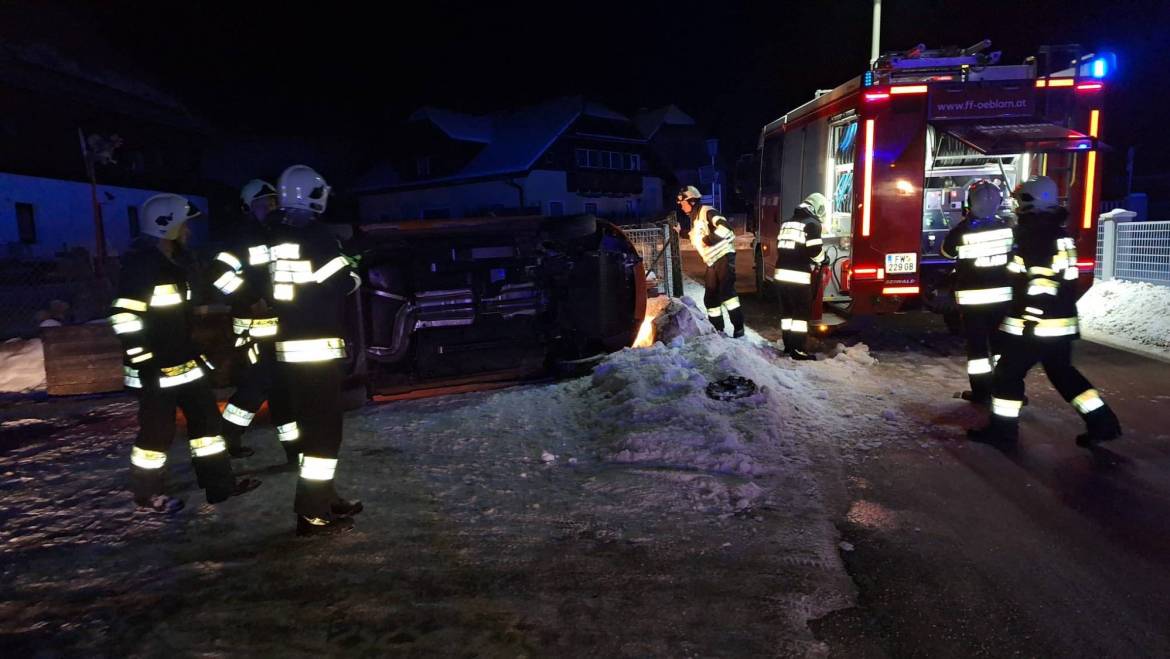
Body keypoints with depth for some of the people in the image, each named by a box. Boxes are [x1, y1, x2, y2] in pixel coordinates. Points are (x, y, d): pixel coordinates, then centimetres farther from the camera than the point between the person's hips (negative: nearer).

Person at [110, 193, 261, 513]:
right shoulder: (141, 264, -17)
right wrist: (143, 363, -21)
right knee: (157, 430, 1)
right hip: (156, 368, -9)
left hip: (184, 361, 9)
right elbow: (124, 317, -22)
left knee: (206, 417, 10)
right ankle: (147, 495, 18)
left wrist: (194, 351, 22)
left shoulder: (174, 262, 13)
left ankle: (219, 483, 17)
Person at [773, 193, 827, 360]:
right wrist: (822, 259, 9)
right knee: (802, 312, -3)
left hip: (782, 272, 8)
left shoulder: (787, 223, 18)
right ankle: (799, 350, -4)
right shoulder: (812, 224, -6)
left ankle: (788, 345, 21)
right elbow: (815, 250, -14)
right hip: (799, 275, -7)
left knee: (787, 310, 14)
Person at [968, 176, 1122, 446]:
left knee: (1008, 372, 1)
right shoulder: (1060, 235, 14)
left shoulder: (1036, 236, -17)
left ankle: (1003, 427, 8)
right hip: (1061, 322, 10)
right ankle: (1102, 422, 18)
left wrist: (1028, 322, -23)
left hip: (1036, 324, -10)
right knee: (1062, 372, 19)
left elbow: (1041, 285, -24)